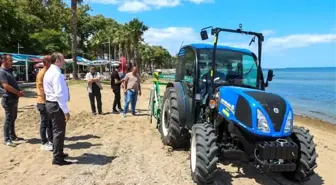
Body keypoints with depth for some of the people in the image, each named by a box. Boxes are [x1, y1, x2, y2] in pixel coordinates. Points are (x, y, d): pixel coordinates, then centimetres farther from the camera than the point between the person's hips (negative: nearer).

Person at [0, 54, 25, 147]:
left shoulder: (8, 71, 16)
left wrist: (19, 91, 2)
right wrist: (18, 93, -15)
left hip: (14, 99, 9)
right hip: (8, 99, -9)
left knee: (13, 118, 16)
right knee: (8, 119, -4)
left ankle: (12, 136, 27)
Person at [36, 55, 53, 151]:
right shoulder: (41, 73, -15)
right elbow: (41, 89, -19)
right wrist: (46, 102, -20)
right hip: (43, 102, -9)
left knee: (50, 122, 15)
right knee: (44, 123, 0)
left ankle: (50, 140, 25)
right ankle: (44, 143, 10)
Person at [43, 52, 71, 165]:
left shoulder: (50, 72, 13)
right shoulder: (56, 74, -20)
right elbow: (60, 94, -25)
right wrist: (66, 111, -23)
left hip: (51, 103, 11)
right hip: (56, 105, -11)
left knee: (57, 130, 21)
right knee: (59, 131, -2)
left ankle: (58, 153, 36)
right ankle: (57, 158, 8)